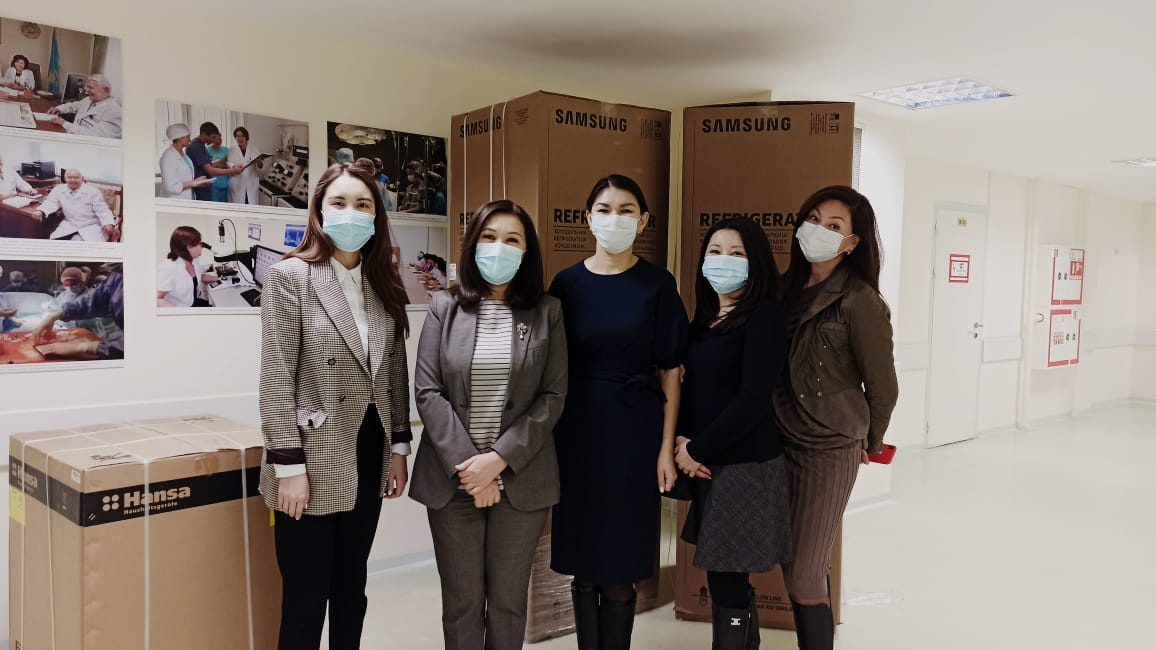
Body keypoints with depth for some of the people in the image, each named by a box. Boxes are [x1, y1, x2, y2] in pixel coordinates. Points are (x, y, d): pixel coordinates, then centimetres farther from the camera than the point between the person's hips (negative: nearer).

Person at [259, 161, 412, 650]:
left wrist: (399, 447, 9)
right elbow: (276, 379, -12)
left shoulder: (384, 283, 9)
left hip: (369, 454, 6)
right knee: (305, 601, 5)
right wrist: (288, 464, -15)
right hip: (315, 462, -5)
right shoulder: (289, 277, -8)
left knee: (351, 590, 18)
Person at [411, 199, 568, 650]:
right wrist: (466, 464, -12)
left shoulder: (547, 312, 2)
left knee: (508, 602, 12)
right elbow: (427, 392, -3)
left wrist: (500, 458, -12)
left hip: (520, 478, 0)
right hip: (453, 477, 1)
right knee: (461, 602, 12)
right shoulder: (444, 307, 2)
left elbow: (553, 397, -3)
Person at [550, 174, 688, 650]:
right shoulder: (567, 283, 3)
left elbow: (669, 371, -1)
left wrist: (667, 446, -6)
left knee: (620, 571, 3)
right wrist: (549, 438, 1)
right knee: (584, 566, 9)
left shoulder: (657, 285, -1)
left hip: (635, 431, -2)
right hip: (578, 430, 2)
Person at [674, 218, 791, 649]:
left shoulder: (764, 316, -10)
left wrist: (699, 449, -12)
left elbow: (753, 399, -17)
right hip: (708, 464, 7)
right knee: (723, 579, 12)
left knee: (728, 583, -2)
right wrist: (681, 439, -4)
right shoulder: (704, 319, 13)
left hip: (747, 464, -7)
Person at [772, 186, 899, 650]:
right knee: (796, 568, 14)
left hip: (830, 449, -6)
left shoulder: (860, 301, -14)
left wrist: (870, 443, 7)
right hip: (783, 441, 6)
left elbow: (882, 386, -6)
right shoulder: (789, 288, 5)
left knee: (805, 578, 0)